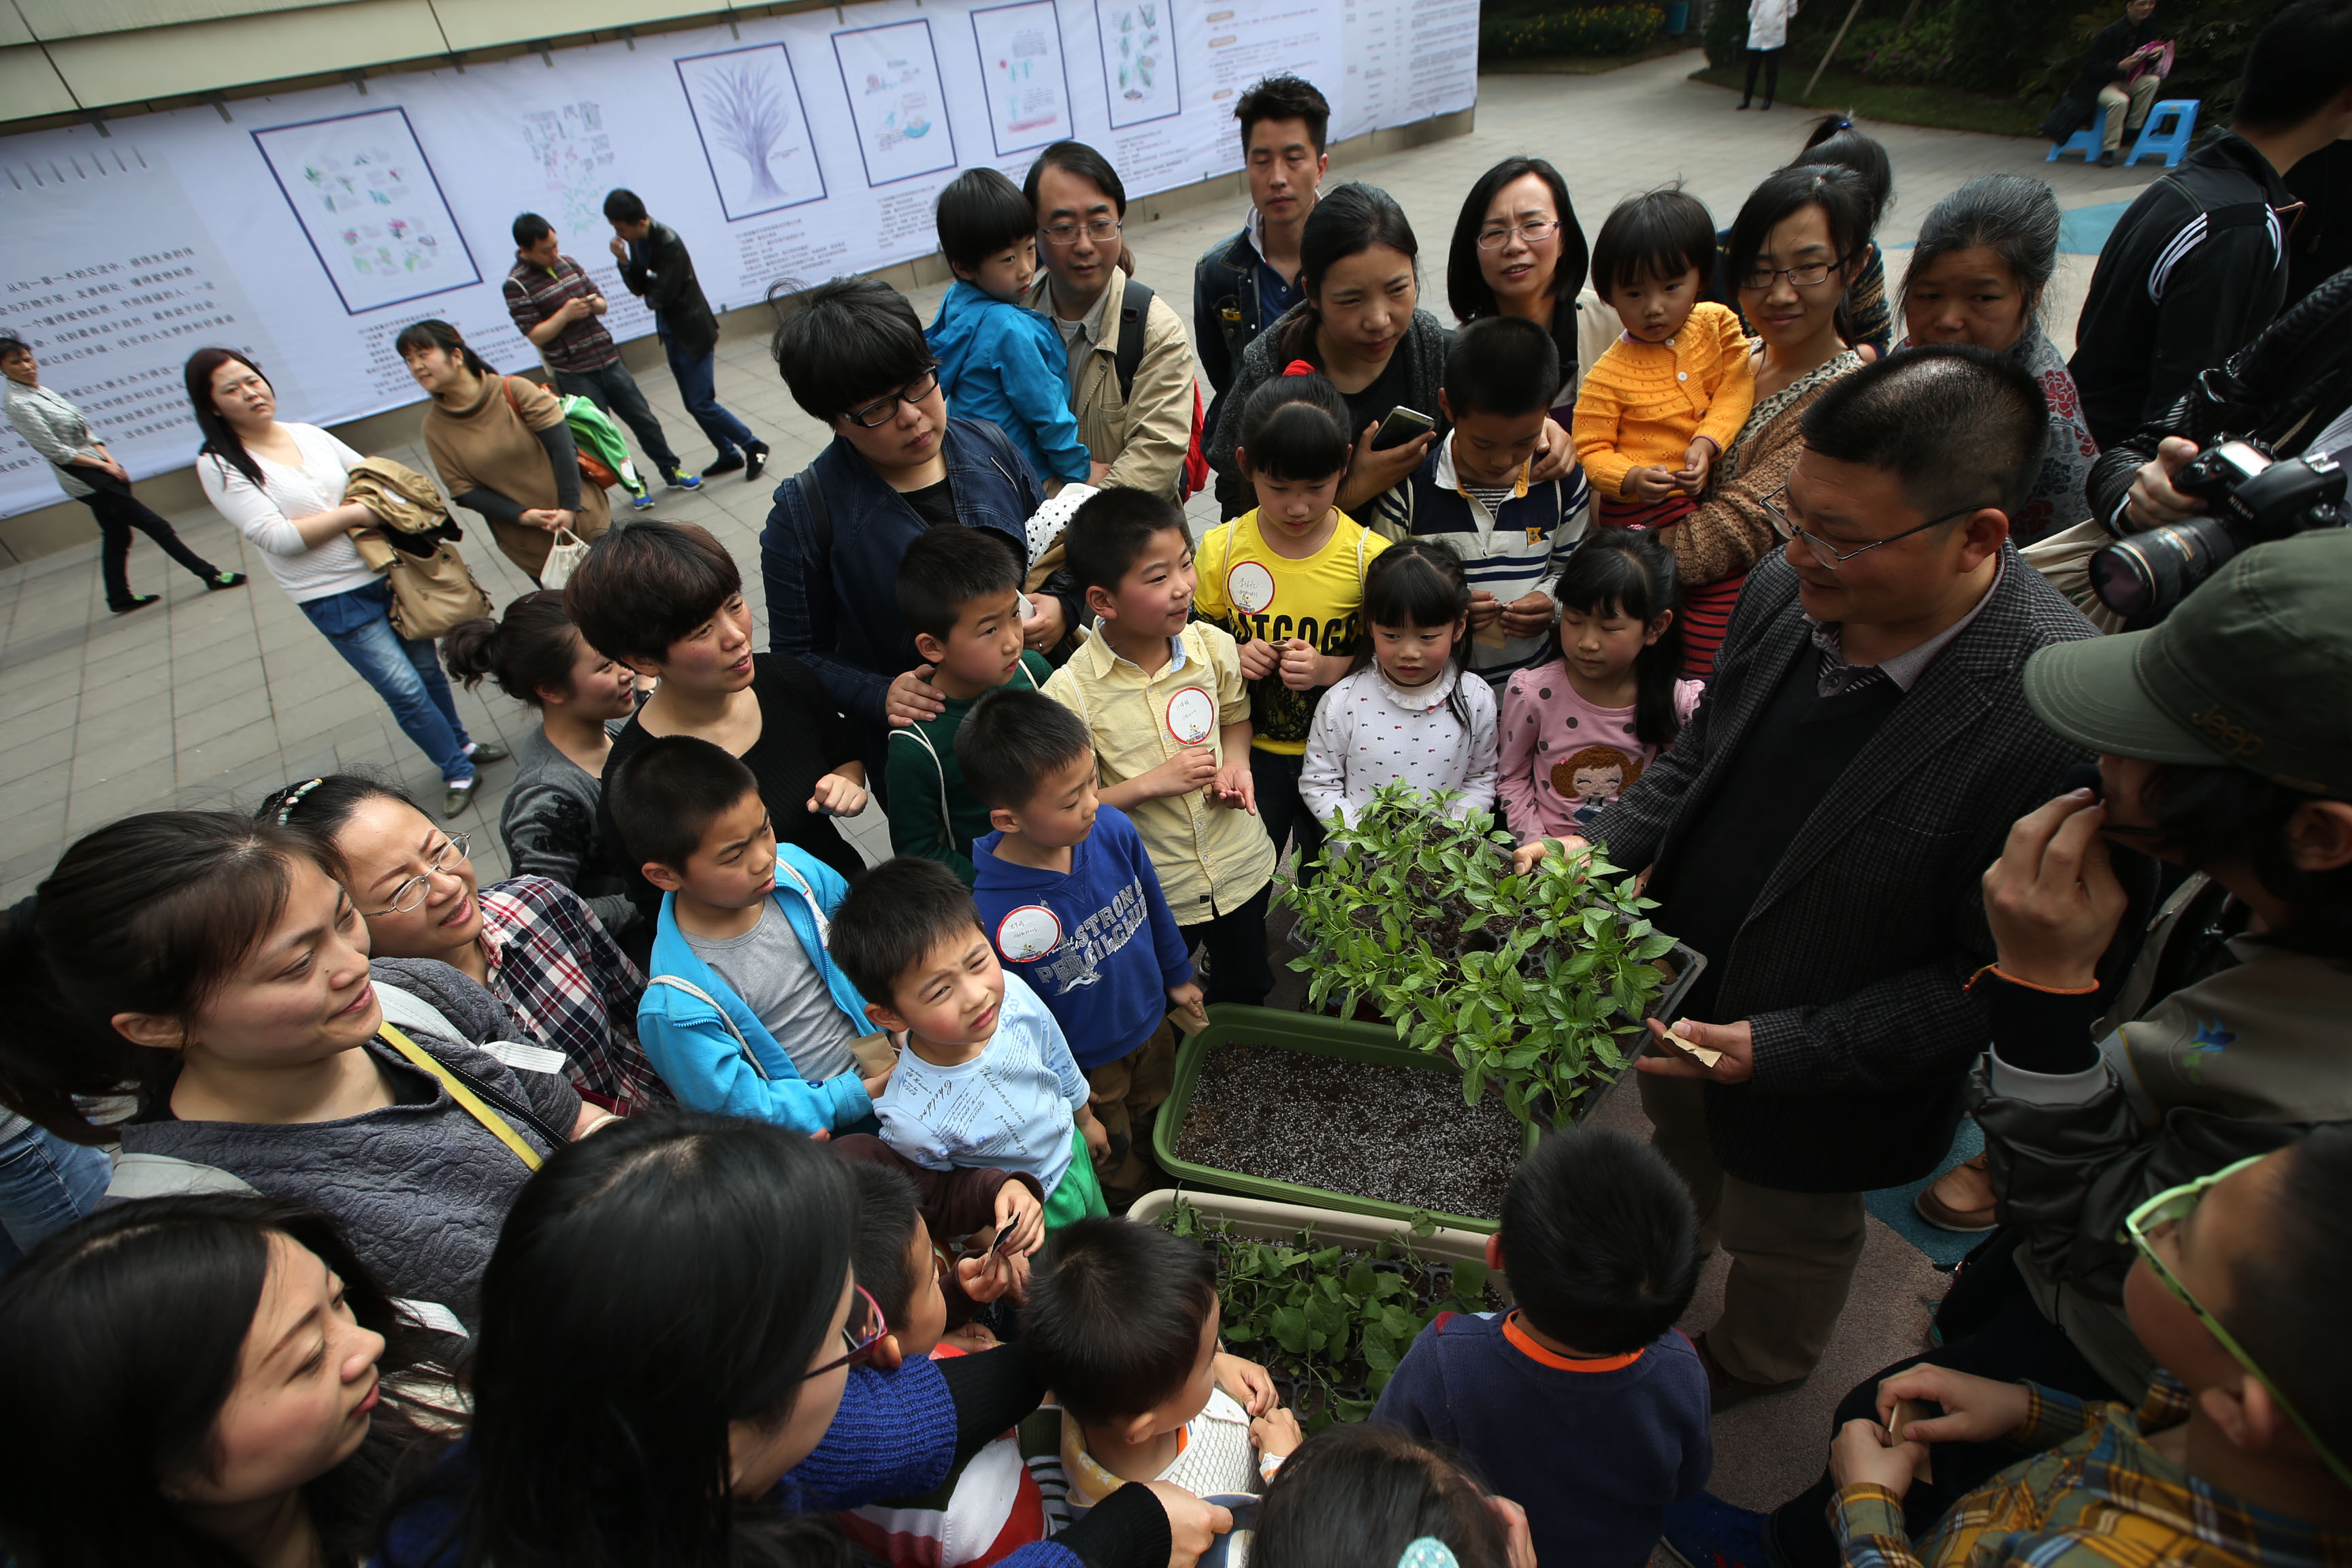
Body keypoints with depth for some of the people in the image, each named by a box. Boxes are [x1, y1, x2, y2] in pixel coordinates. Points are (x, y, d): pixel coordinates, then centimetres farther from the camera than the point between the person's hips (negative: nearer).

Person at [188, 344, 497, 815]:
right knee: (403, 688, -5)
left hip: (386, 571, 5)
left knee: (426, 666, 17)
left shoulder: (309, 435, 5)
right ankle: (457, 770, 11)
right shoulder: (219, 466, -9)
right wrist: (354, 513, -15)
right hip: (333, 598, -5)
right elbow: (276, 536, -17)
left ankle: (461, 742, 37)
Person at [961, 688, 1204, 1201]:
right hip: (1086, 1069, -4)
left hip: (1153, 1024, 4)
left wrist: (1178, 977, 10)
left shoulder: (1113, 828, -24)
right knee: (1120, 1174, 26)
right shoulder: (989, 913, -38)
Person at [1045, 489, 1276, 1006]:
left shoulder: (1214, 646, -11)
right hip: (1152, 895, -3)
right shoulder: (1070, 693, -23)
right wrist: (1154, 783, -27)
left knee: (1246, 987, 28)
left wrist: (1236, 764, -10)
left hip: (1242, 867, 4)